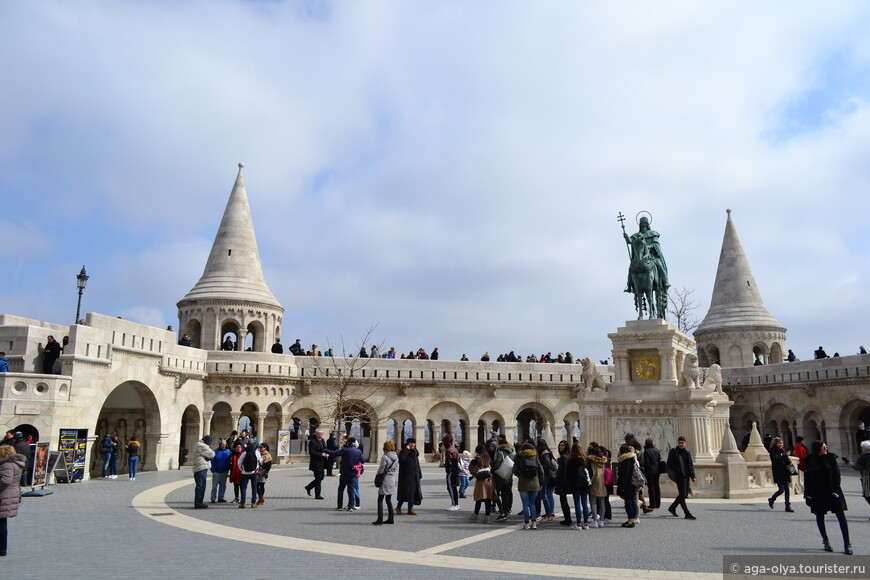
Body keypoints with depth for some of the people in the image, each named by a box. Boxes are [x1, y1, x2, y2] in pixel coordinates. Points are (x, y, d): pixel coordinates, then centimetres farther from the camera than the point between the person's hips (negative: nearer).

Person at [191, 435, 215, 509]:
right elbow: (211, 454, -16)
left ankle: (198, 502, 24)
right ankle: (198, 503, -4)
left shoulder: (198, 444, 19)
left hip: (197, 468, 10)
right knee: (201, 486, -6)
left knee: (200, 486, 17)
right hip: (202, 468, -10)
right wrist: (211, 451, 4)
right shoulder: (203, 446, -15)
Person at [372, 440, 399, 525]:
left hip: (385, 480, -7)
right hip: (393, 479, 7)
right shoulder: (396, 457, 5)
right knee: (389, 500, 15)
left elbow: (381, 469, -12)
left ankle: (380, 519, -3)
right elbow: (396, 469, 11)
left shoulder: (384, 457, -15)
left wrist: (378, 476, 6)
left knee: (380, 500, -1)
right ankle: (390, 518, 17)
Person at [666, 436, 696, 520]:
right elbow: (670, 463, -6)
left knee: (684, 494, 10)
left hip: (686, 476, 6)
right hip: (679, 476, -6)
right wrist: (673, 475, -13)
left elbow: (691, 465, 16)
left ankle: (672, 508, 26)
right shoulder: (673, 451, -3)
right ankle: (687, 514, -7)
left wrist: (692, 476, 8)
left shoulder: (687, 452, 13)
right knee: (682, 494, -9)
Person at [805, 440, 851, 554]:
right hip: (817, 493, 1)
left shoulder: (830, 457, -1)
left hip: (831, 490, -1)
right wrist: (807, 494, 1)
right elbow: (807, 478, 3)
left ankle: (847, 543, 1)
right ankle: (825, 542, 23)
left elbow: (836, 474, -3)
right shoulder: (809, 461, -1)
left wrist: (835, 489, -12)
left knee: (841, 515, -5)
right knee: (820, 516, 9)